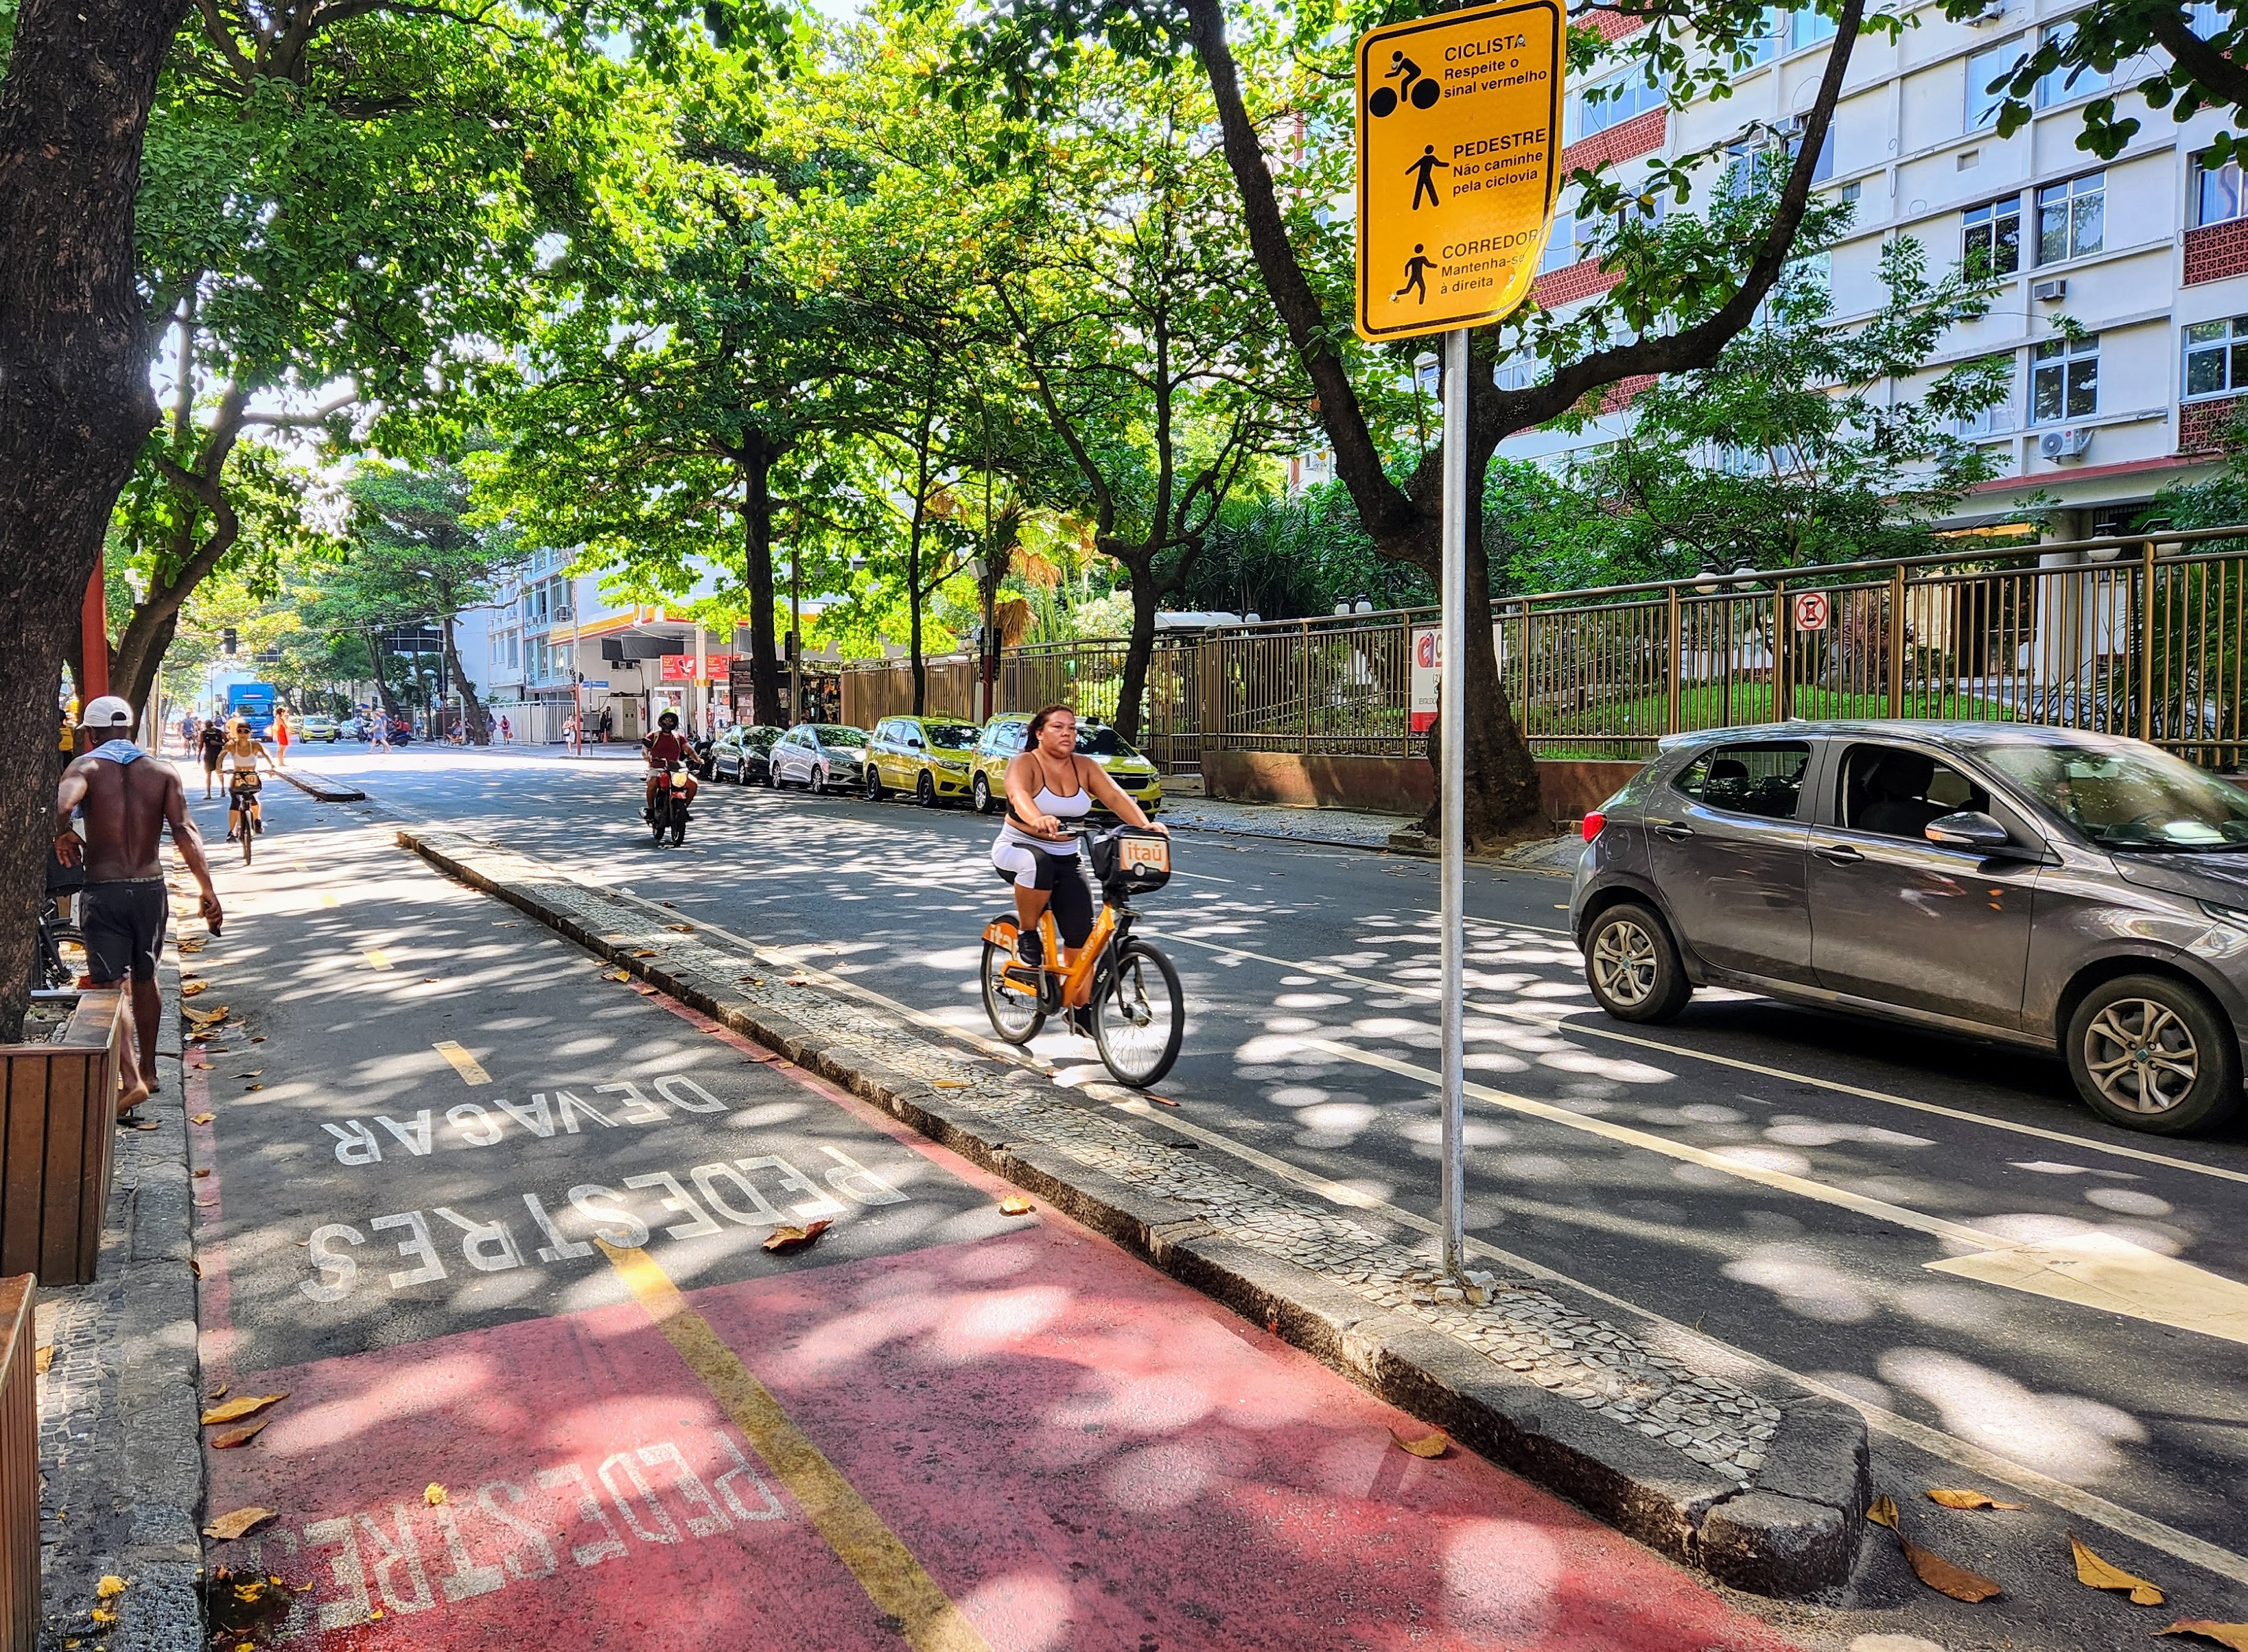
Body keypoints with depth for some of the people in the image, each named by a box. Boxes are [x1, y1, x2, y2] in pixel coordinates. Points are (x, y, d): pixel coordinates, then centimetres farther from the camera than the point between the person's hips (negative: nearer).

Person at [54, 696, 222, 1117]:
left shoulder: (86, 766, -5)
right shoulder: (163, 772, 2)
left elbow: (62, 804, -27)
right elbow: (184, 832, -9)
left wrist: (63, 837, -5)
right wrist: (208, 891, -11)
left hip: (103, 892, -3)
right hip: (150, 889, 3)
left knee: (113, 986, -1)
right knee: (145, 979, 19)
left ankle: (132, 1081, -13)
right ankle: (148, 1069, 32)